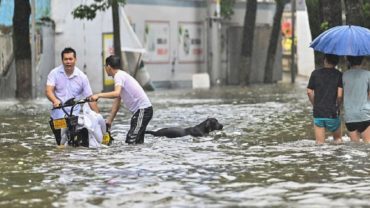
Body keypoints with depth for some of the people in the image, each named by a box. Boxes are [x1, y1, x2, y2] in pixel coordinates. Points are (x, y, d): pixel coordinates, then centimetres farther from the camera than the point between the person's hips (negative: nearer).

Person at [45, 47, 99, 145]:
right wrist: (55, 100, -37)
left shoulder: (82, 77, -1)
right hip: (58, 116, 0)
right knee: (61, 144, -3)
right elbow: (48, 90, -14)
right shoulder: (54, 73, -2)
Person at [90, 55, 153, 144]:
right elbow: (117, 102, 20)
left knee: (131, 142, -16)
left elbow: (116, 93, -30)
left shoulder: (119, 76, -10)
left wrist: (99, 95, -27)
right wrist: (109, 121, 18)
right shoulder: (121, 75, 19)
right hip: (139, 110, 10)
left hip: (143, 109, -10)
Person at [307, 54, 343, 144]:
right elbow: (340, 95, -11)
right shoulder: (339, 75, -4)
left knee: (320, 142, 6)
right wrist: (337, 106, 6)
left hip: (318, 113, 2)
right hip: (332, 113, -1)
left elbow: (309, 92, 2)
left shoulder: (315, 73, 1)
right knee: (338, 139, 15)